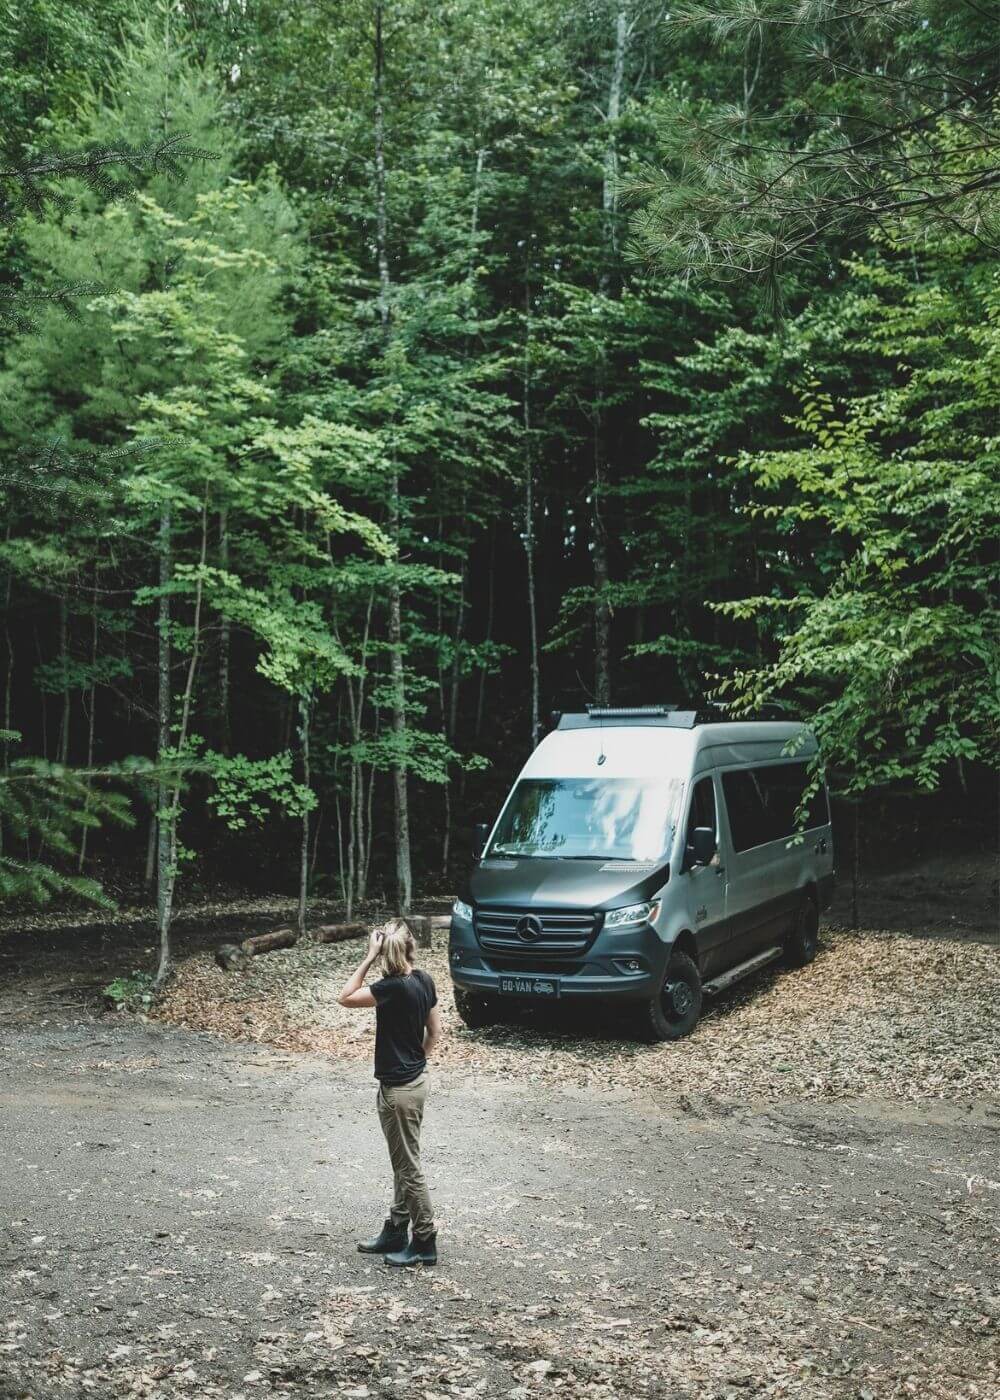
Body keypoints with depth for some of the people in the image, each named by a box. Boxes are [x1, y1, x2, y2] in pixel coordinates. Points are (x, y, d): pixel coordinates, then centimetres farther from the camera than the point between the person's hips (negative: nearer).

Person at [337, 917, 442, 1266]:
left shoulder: (394, 987, -24)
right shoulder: (424, 980, 1)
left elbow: (345, 997, -15)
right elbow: (434, 1032, 9)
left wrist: (369, 957, -17)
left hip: (398, 1089, -9)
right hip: (416, 1080, 9)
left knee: (408, 1167, 3)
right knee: (403, 1163, 19)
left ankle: (425, 1242, 13)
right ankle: (395, 1231, 31)